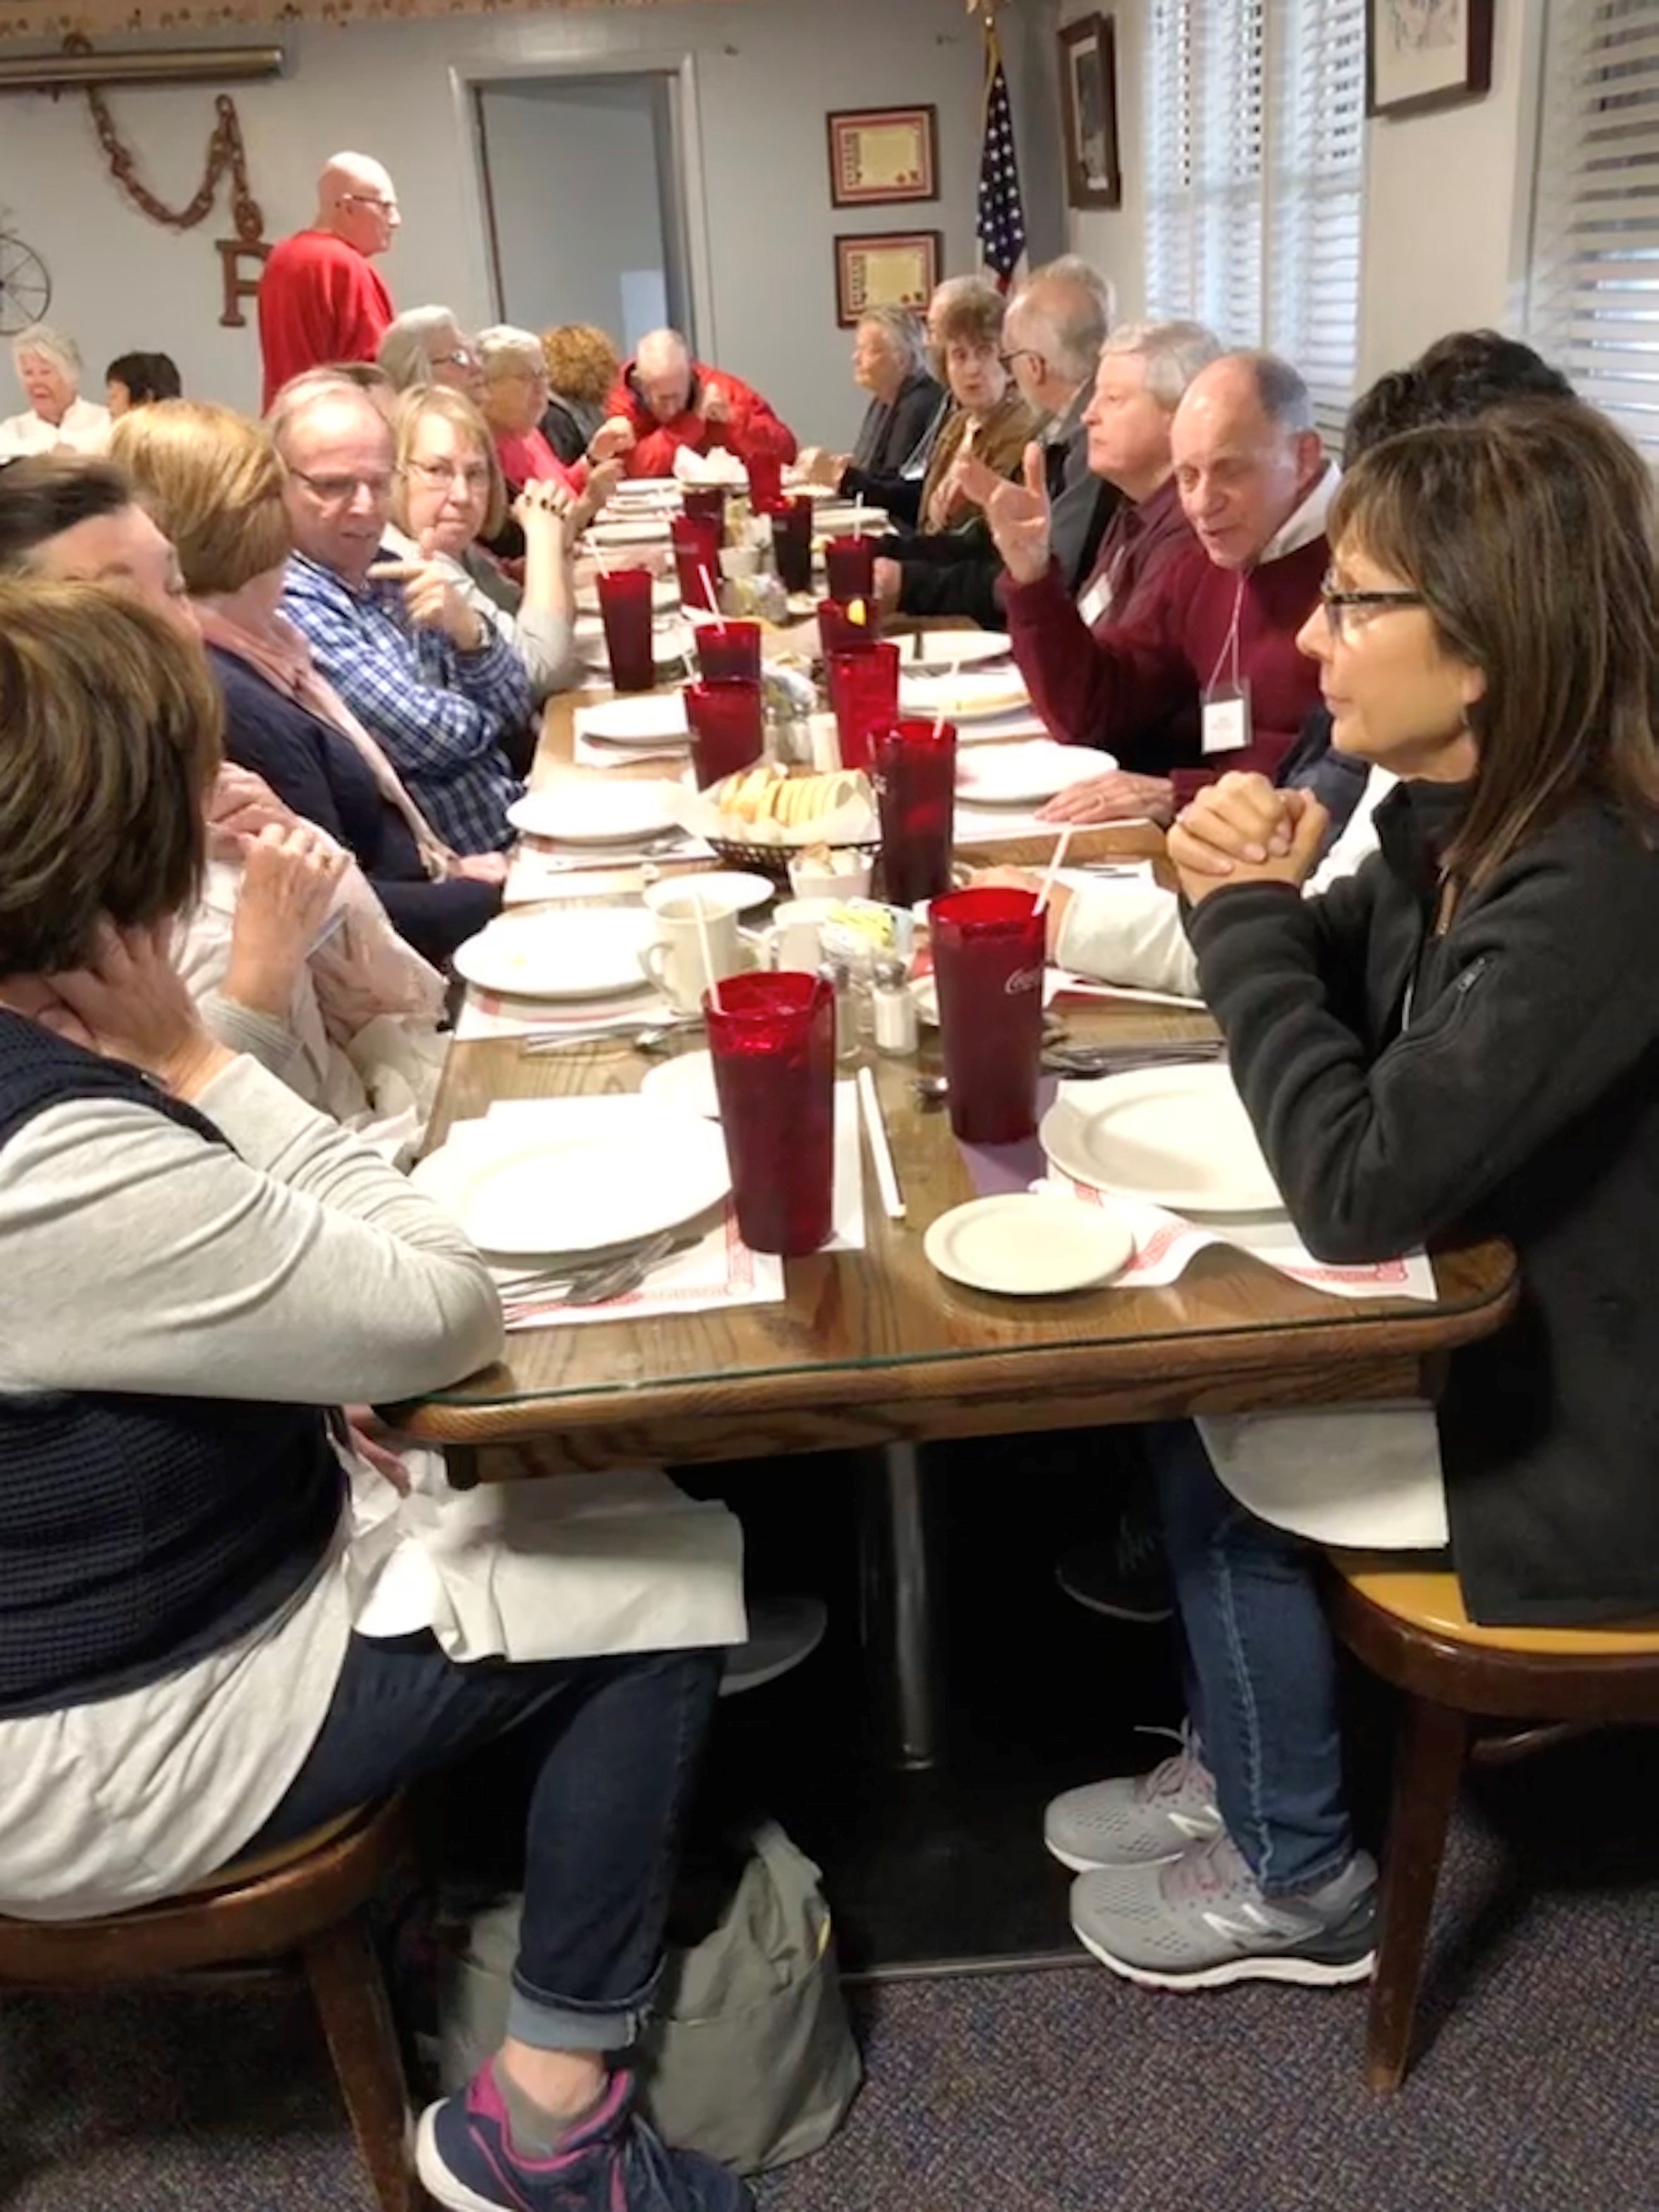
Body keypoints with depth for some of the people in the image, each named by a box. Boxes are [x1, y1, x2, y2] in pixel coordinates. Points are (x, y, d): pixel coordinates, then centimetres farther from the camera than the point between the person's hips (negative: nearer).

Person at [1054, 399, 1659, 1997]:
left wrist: (1252, 915, -22)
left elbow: (1358, 1192, -33)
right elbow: (1346, 1012, 11)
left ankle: (1296, 1883, 19)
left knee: (1209, 1432, -3)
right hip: (1491, 1316, 8)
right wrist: (1247, 893, -11)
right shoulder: (1465, 815, -3)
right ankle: (1237, 1766, 22)